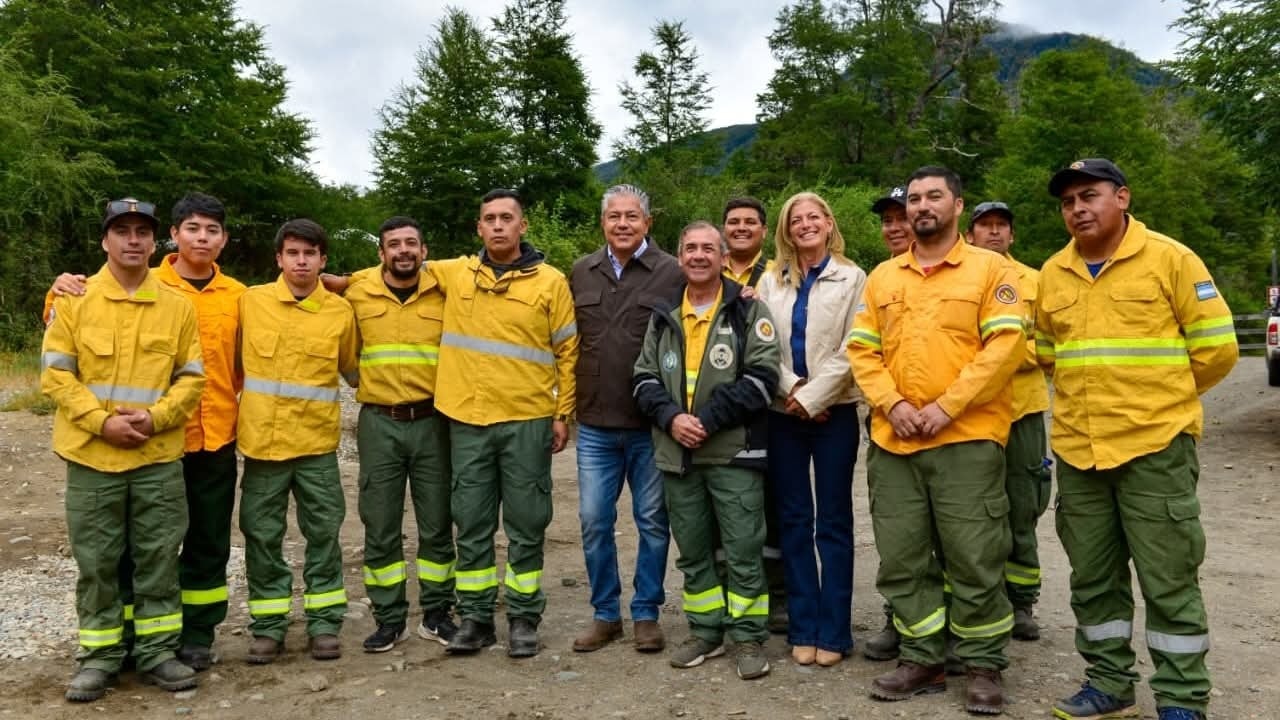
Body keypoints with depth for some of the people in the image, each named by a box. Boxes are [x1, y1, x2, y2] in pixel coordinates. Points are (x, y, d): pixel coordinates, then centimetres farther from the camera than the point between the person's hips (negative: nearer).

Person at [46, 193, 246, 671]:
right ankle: (133, 637, 21)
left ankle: (197, 635, 25)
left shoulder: (238, 296, 6)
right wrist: (61, 296, -16)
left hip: (216, 440, 2)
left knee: (208, 543, 12)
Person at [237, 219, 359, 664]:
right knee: (262, 536, 8)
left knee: (323, 535, 6)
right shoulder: (249, 301, 1)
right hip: (262, 441, 1)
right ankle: (268, 627, 21)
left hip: (317, 445, 0)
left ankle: (324, 624, 19)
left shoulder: (341, 311, 1)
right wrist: (239, 400, 10)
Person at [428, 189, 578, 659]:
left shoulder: (550, 282, 0)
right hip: (467, 421, 3)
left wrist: (563, 413, 0)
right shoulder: (454, 273, 7)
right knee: (472, 524, 9)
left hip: (527, 422, -2)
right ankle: (475, 618, 21)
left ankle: (523, 618, 18)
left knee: (526, 525, 5)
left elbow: (568, 353, 2)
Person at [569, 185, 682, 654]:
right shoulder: (581, 273, 8)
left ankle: (646, 614, 24)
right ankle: (605, 614, 25)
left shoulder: (671, 273, -5)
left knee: (652, 522, 8)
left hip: (652, 426, -3)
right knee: (594, 521, 9)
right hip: (595, 426, 4)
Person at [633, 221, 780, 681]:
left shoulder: (748, 310, -1)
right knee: (692, 551, 13)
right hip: (676, 453, 4)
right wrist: (670, 417, -9)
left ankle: (749, 637, 15)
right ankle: (705, 632, 27)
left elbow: (761, 376, -10)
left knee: (743, 551, 0)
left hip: (734, 452, -4)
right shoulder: (663, 317, 12)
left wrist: (709, 419, -16)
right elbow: (645, 377, 10)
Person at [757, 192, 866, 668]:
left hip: (833, 412, -3)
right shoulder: (771, 282, 11)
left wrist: (813, 396, -12)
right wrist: (791, 388, -11)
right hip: (783, 413, 3)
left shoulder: (852, 278, 2)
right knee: (793, 520, 6)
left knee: (833, 522, 2)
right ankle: (803, 629, 14)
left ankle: (833, 632, 9)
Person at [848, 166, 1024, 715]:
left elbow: (1004, 346, -8)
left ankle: (983, 667, 18)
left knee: (974, 561, 1)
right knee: (902, 560, 8)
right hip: (893, 441, 4)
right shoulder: (882, 277, 14)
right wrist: (892, 403, -7)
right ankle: (922, 661, 22)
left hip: (967, 439, -4)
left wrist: (946, 406, -15)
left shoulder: (990, 268, 3)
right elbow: (861, 351, 9)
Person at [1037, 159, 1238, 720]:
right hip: (1076, 450, 5)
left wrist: (1160, 398, 8)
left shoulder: (1170, 259, -4)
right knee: (1093, 579, 12)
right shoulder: (1052, 273, 9)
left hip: (1155, 447, -4)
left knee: (1169, 581, 3)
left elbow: (1216, 347, -2)